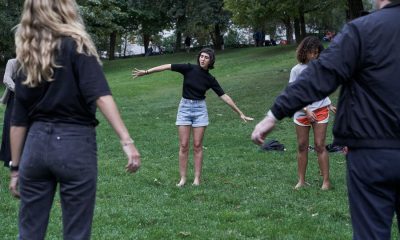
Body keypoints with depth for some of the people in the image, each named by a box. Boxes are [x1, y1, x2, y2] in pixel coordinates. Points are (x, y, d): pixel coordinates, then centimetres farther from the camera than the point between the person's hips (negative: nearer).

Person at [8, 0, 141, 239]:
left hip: (37, 143, 5)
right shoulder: (76, 46, -4)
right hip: (75, 143, -5)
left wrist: (15, 168, 16)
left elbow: (19, 121, 11)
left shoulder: (28, 59, 10)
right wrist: (127, 141, -24)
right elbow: (101, 96, -19)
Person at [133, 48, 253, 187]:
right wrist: (146, 72, -16)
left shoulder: (210, 79, -1)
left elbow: (224, 96, 1)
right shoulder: (189, 69, -6)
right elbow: (167, 67, -10)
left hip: (200, 109, 1)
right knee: (183, 146, 0)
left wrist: (240, 113, 1)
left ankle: (197, 178, 8)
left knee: (197, 145, 1)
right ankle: (183, 178, 5)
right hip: (184, 107, 0)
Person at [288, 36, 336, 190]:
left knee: (320, 145, -2)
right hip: (302, 113, 0)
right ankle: (301, 180, 15)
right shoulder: (297, 70, -3)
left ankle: (326, 180, 3)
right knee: (302, 146, 6)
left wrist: (329, 105, 9)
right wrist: (306, 109, -14)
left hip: (320, 110, 1)